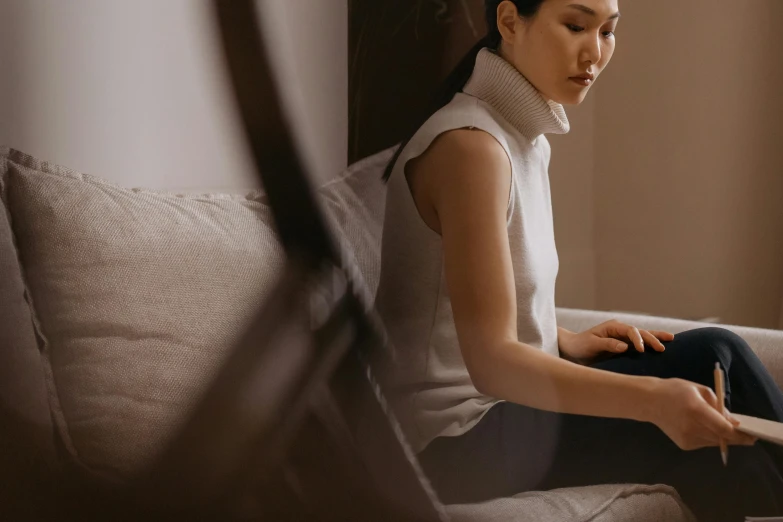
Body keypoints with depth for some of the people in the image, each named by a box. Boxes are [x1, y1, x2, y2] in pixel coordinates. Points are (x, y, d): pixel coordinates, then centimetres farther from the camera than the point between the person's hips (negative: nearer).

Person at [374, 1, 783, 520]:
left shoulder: (527, 137, 8)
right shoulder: (470, 145, -20)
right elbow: (490, 360, -27)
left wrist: (565, 341, -1)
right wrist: (651, 399, -37)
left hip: (497, 397, 8)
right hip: (455, 435, -8)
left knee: (712, 356, -6)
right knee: (712, 365, -11)